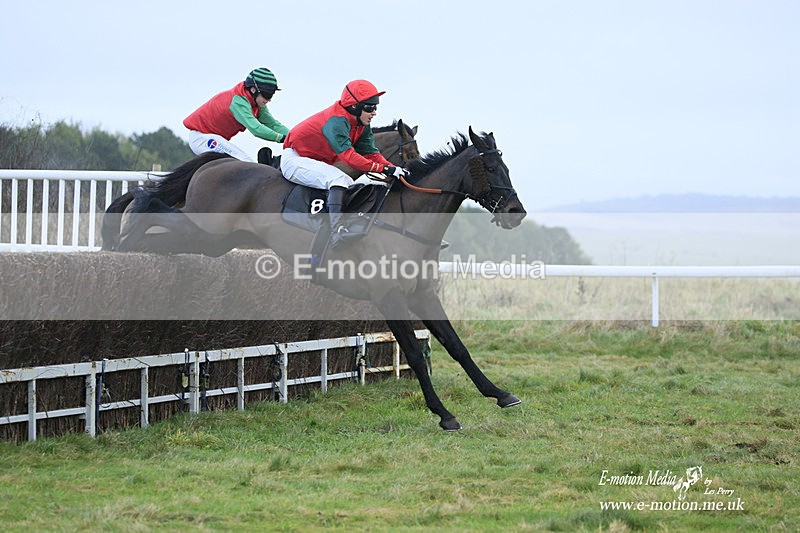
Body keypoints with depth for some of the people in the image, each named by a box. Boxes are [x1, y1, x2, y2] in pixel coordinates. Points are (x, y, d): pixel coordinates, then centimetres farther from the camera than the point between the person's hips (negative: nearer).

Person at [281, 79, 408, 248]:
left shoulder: (362, 126, 2)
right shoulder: (337, 121, -27)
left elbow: (370, 153, 0)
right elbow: (348, 156, -35)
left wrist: (393, 169, -18)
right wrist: (383, 169, -39)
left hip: (317, 163, 11)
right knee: (339, 179, -30)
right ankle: (337, 232, -46)